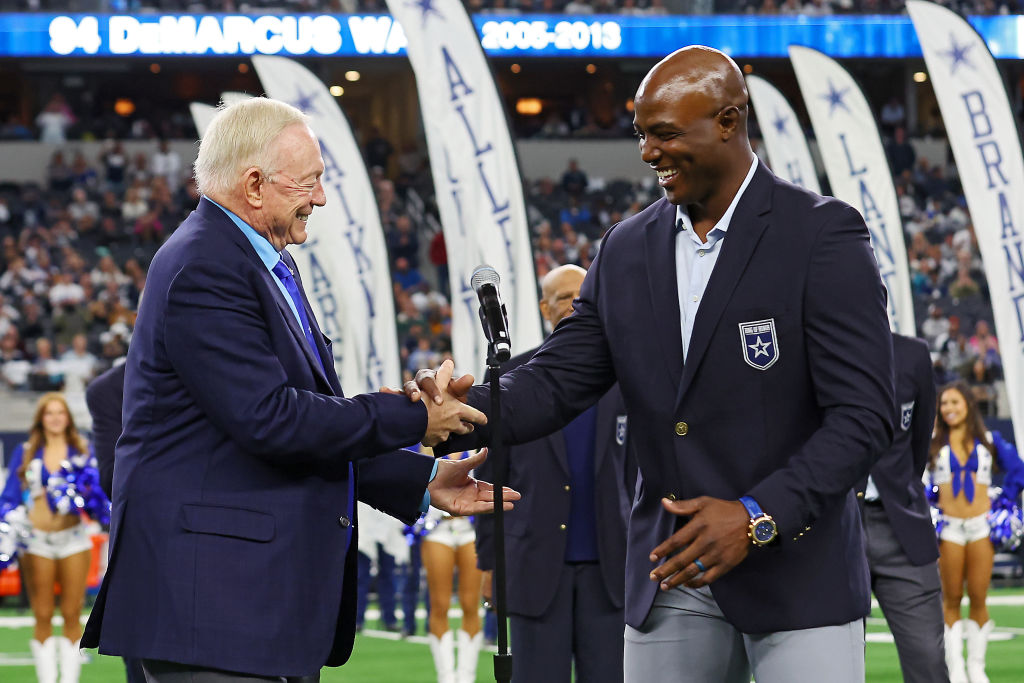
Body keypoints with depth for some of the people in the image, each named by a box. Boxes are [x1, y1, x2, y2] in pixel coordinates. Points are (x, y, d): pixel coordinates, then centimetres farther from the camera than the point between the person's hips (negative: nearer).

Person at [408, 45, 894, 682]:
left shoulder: (824, 235, -9)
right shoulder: (627, 251, 9)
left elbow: (863, 414, -14)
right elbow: (557, 380, 7)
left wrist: (759, 516, -24)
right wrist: (464, 411, -14)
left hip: (798, 574, -5)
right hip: (670, 579, 5)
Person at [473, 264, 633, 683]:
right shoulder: (512, 378, 3)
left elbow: (635, 474, 11)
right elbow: (491, 475, 4)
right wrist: (489, 559, 1)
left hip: (608, 566, 2)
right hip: (536, 566, -1)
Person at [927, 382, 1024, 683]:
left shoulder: (989, 441, 6)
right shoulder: (932, 443, 4)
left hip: (982, 526, 0)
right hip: (949, 528, 0)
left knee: (978, 599, -1)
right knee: (951, 600, 0)